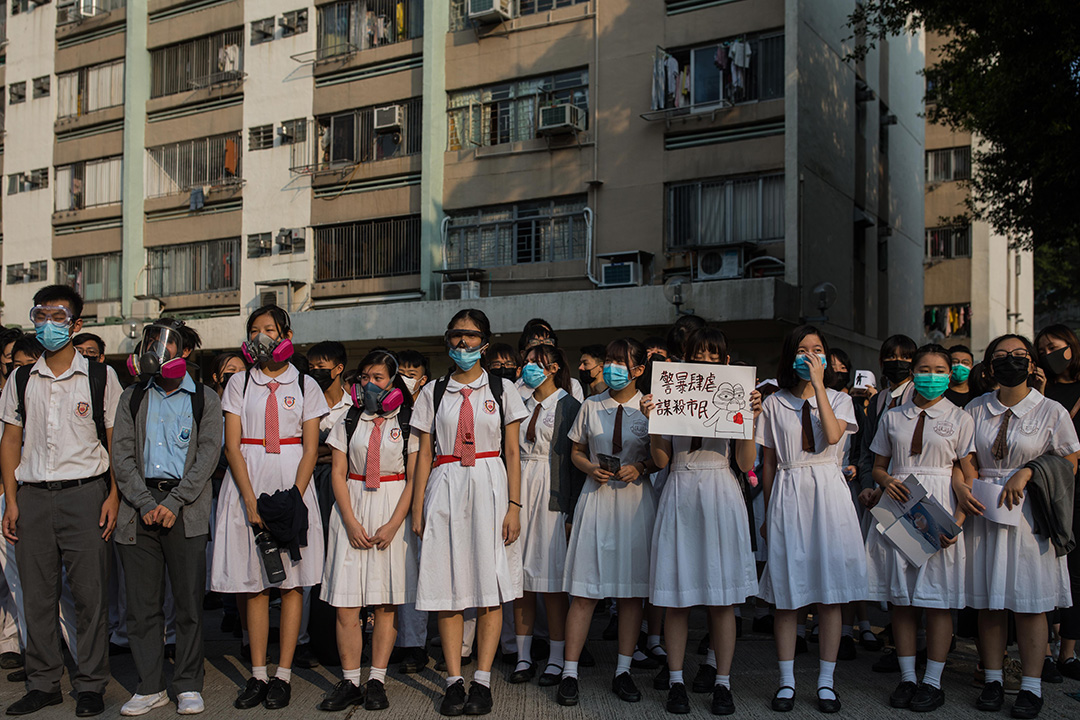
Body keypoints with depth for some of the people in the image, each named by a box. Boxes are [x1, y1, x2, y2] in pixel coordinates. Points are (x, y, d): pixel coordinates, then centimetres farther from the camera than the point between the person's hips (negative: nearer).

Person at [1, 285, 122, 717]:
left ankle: (91, 685, 11)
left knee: (90, 594, 0)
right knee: (37, 595, 7)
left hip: (85, 494, -3)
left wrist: (113, 497, -6)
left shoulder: (101, 377, 3)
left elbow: (117, 442, 2)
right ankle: (43, 683, 20)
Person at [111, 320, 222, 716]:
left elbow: (208, 453, -2)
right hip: (139, 507, 3)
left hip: (186, 508, -2)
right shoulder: (132, 398, 15)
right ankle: (150, 686, 14)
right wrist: (145, 503, -8)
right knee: (142, 602, 4)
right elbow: (121, 455, 6)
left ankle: (188, 686, 10)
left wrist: (173, 502, -12)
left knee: (189, 601, -1)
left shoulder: (205, 398, 8)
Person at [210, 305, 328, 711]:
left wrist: (294, 497, -13)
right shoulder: (239, 384, 8)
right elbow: (232, 446, 0)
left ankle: (283, 675, 5)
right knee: (254, 585, 4)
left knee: (291, 584, -1)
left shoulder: (305, 386, 7)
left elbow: (310, 449, 1)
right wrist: (251, 501, -11)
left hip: (292, 486, -1)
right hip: (247, 487, 1)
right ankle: (257, 675, 11)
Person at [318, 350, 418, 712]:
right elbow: (338, 475, 5)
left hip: (393, 511, -2)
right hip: (352, 509, 2)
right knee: (345, 603, -3)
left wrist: (393, 525, -11)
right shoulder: (348, 421, 9)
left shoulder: (407, 423, 2)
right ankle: (350, 682, 6)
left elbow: (413, 479, -2)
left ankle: (377, 680, 10)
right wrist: (351, 523, -7)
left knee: (386, 603, 2)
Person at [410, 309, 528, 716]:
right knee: (448, 585, 1)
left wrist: (514, 505, -4)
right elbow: (424, 454, 10)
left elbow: (512, 453, 5)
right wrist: (417, 508, 4)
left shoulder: (502, 389, 8)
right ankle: (454, 681, 8)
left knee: (490, 583, -2)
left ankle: (482, 681, 5)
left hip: (489, 488, -1)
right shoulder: (433, 392, 10)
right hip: (445, 490, 1)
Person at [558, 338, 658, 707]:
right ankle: (569, 673, 5)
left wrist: (640, 468, -11)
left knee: (632, 590, 5)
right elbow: (576, 452, 14)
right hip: (596, 498, 0)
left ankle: (623, 671, 17)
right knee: (583, 590, -2)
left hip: (635, 500, 0)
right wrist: (591, 468, -6)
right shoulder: (590, 406, 6)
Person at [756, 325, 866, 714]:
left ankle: (826, 682, 11)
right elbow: (768, 462, 11)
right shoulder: (774, 404, 9)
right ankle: (787, 681, 11)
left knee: (831, 592, 1)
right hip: (788, 496, 0)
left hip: (828, 494, 0)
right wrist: (768, 512, 9)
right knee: (786, 592, 1)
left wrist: (818, 385, -10)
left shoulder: (839, 400, 9)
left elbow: (832, 436, -13)